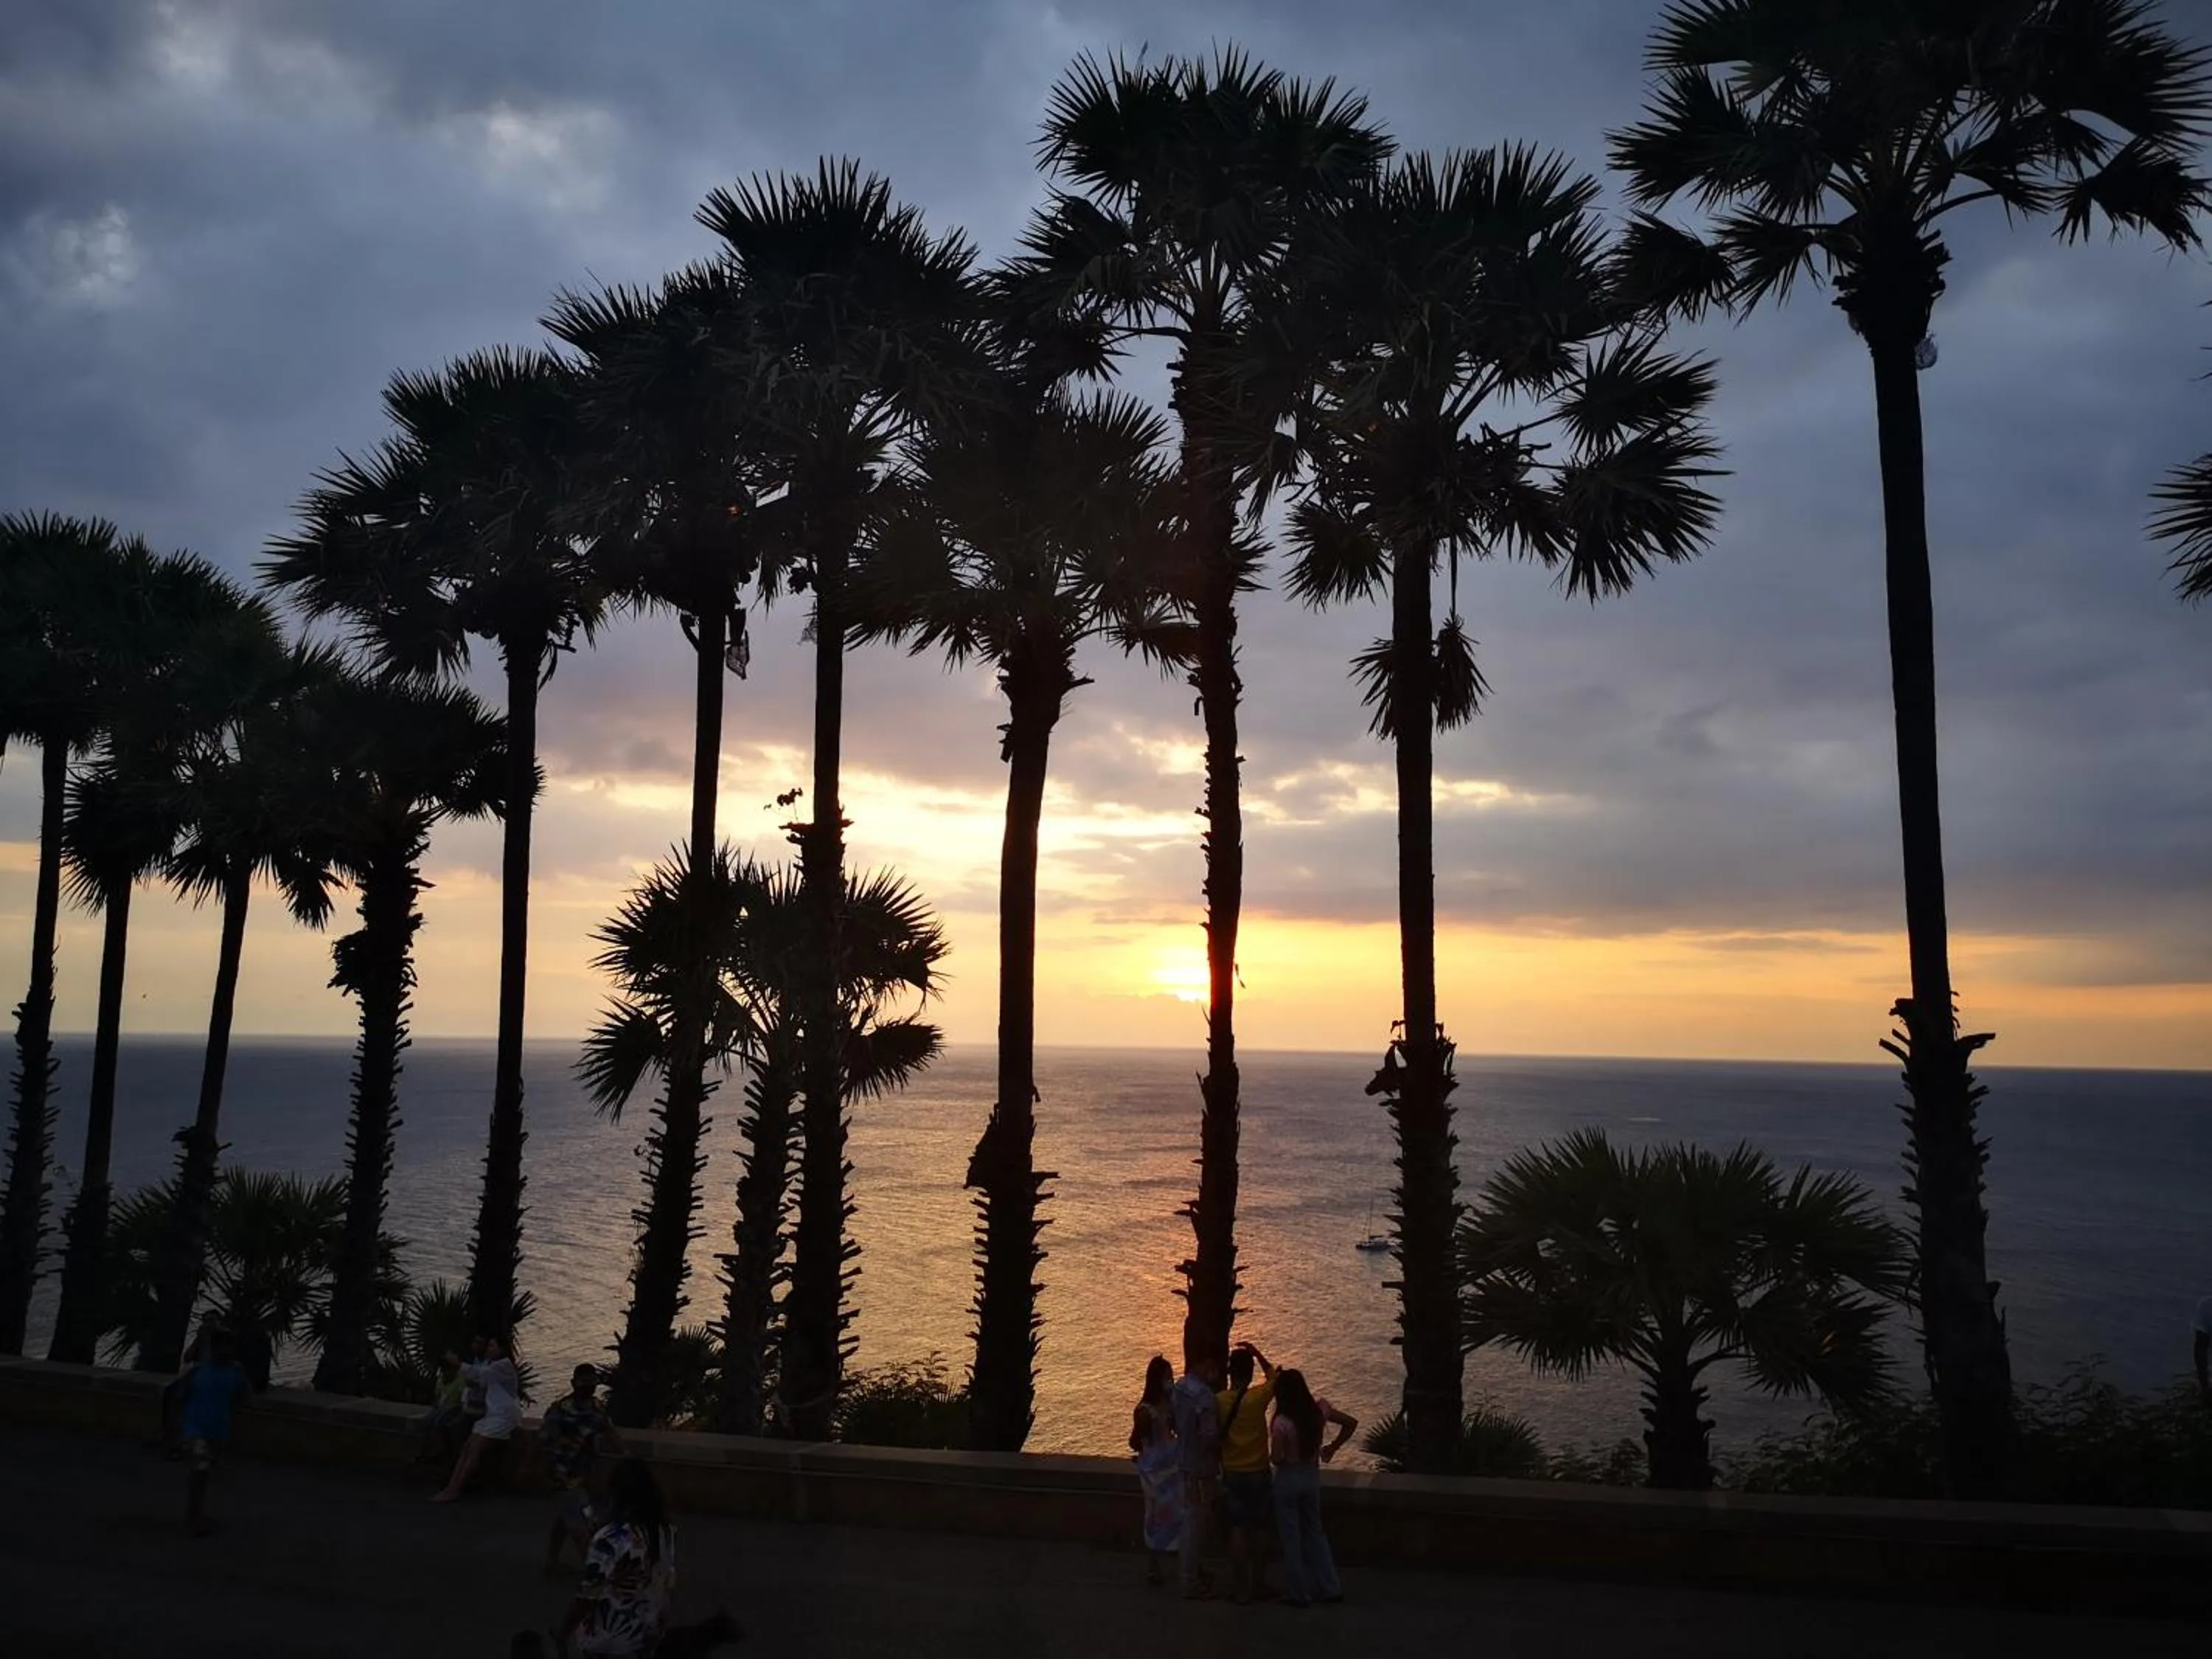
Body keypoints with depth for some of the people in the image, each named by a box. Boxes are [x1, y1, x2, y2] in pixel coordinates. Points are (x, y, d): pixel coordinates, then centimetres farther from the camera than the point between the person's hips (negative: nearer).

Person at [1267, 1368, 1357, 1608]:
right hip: (1312, 1477, 5)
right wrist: (1333, 1447, 9)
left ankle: (1298, 1593, 19)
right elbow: (1351, 1423, 0)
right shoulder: (1319, 1410, -8)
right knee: (1314, 1532, 21)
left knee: (1290, 1537, 10)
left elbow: (1276, 1459, -23)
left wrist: (1270, 1455, 0)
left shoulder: (1281, 1423, -24)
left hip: (1288, 1480, -5)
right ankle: (1330, 1588, 24)